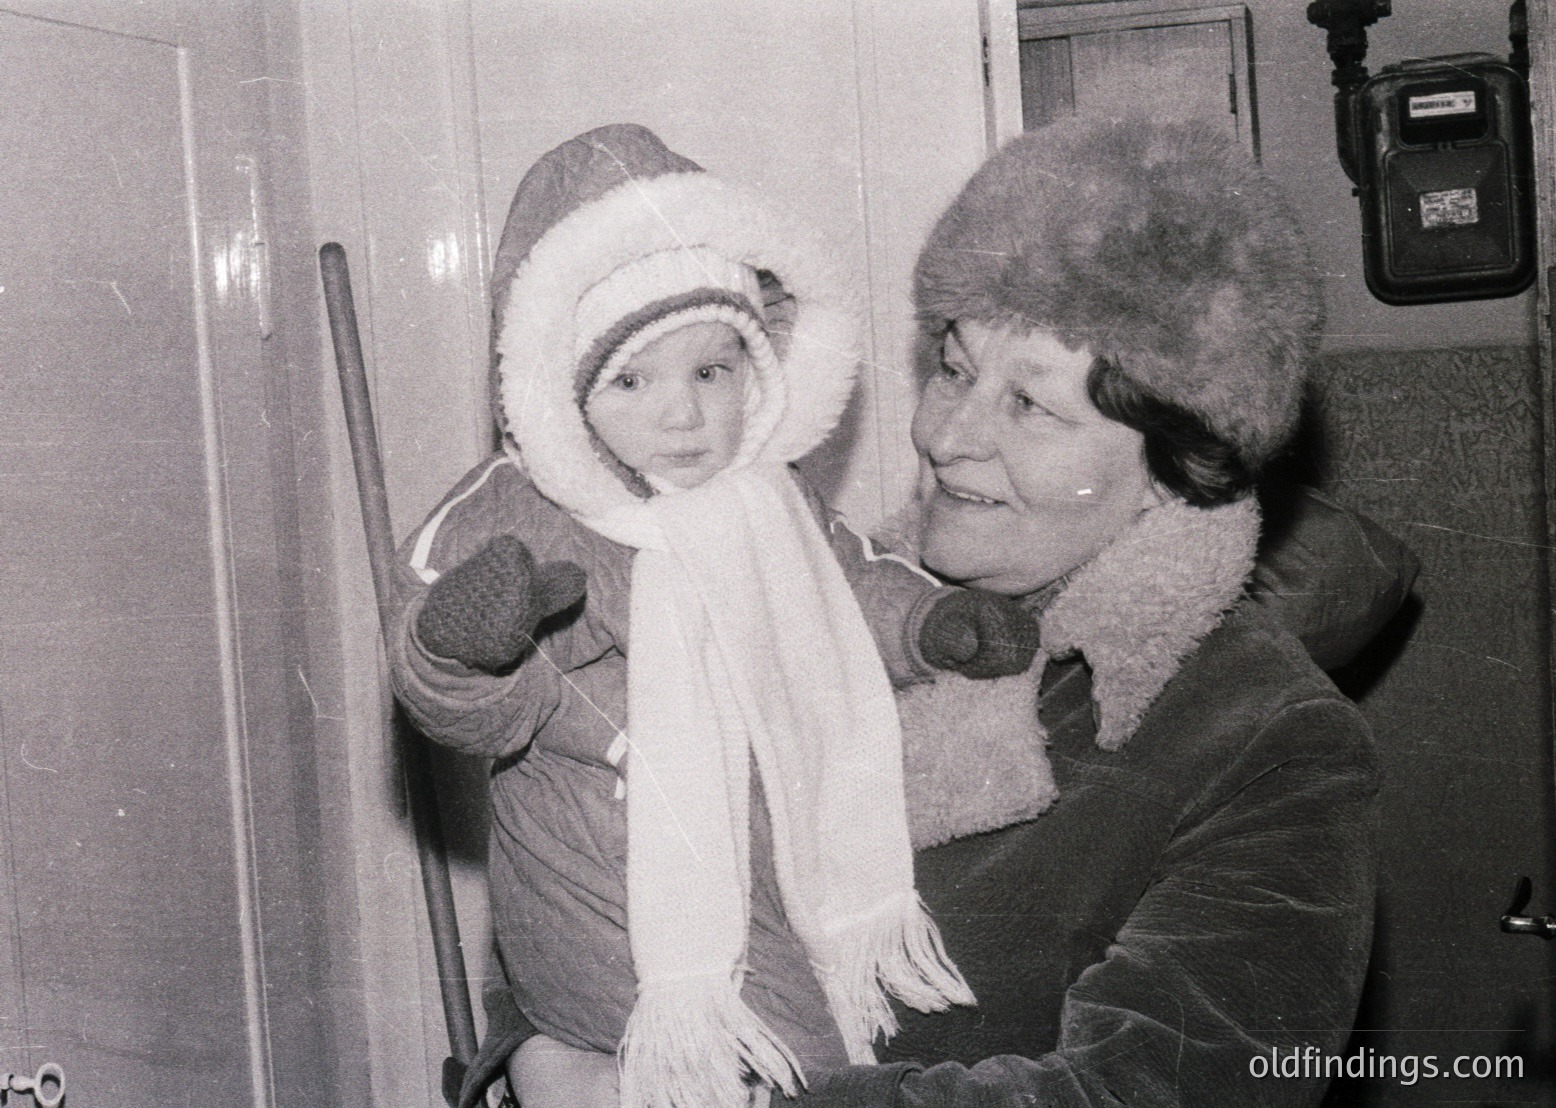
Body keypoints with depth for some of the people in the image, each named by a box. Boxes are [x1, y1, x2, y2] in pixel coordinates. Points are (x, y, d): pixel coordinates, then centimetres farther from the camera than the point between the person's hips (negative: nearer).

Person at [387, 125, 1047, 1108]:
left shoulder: (769, 494, 5)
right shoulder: (511, 523, -16)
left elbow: (850, 589, 22)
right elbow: (491, 715, -21)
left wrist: (938, 620, 5)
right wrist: (462, 650, -43)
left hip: (781, 865, 7)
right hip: (618, 912, -7)